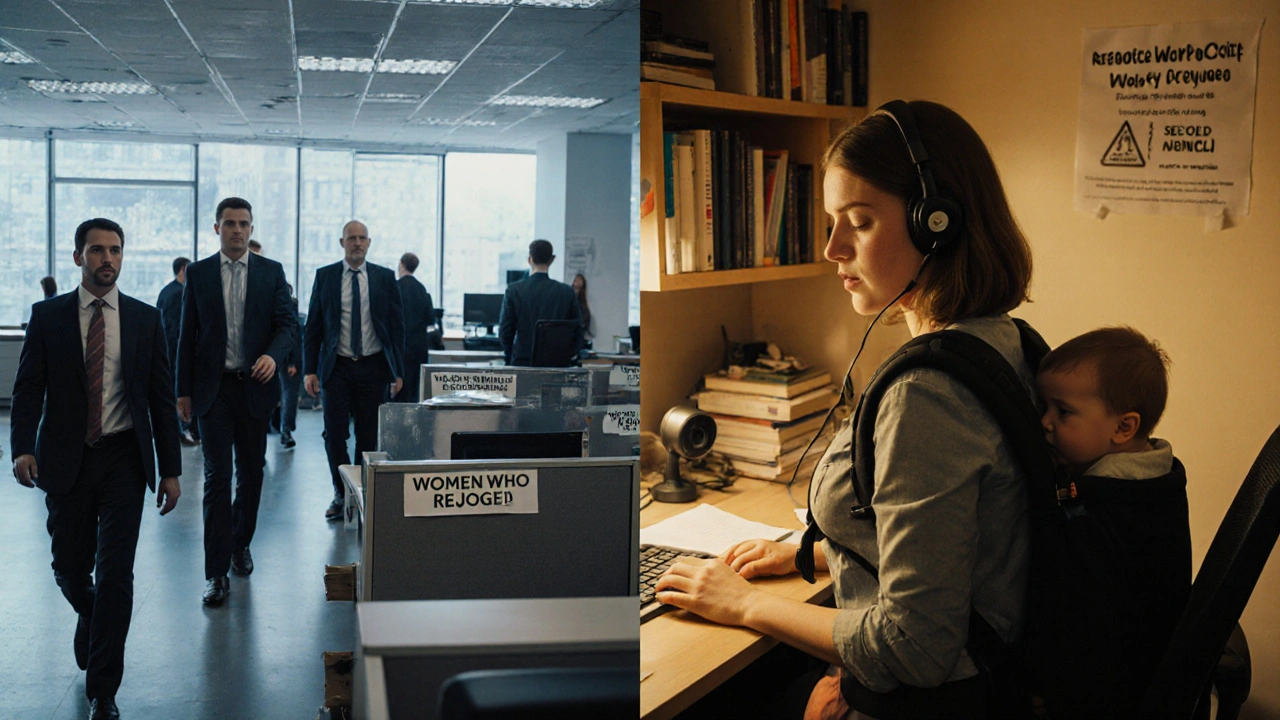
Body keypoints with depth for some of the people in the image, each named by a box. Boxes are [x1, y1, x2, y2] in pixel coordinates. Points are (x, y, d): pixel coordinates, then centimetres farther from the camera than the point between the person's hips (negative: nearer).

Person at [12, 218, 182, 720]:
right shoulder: (48, 316, 3)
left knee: (115, 572, -5)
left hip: (124, 458, -1)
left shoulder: (145, 319, 4)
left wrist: (170, 470, 2)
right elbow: (28, 387, 0)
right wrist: (23, 448, -17)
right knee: (69, 569, 10)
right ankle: (94, 621, 46)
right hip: (66, 461, 1)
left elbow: (161, 396, 5)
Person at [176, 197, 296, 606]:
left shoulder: (271, 272, 6)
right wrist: (183, 391, 4)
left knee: (251, 471, 11)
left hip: (254, 385, 1)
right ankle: (217, 572, -5)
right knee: (217, 476, -6)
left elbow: (286, 324, 2)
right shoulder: (198, 274, 5)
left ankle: (240, 543, 33)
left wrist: (273, 355, -19)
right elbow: (187, 335, 6)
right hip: (213, 388, -1)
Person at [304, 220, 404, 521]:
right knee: (335, 434, -1)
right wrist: (310, 370, -3)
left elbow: (397, 325, 5)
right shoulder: (325, 276, 4)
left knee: (369, 437, 4)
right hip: (337, 367, 0)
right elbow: (313, 326, 5)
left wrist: (398, 371, 0)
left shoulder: (384, 277, 4)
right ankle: (341, 494, 16)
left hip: (373, 367, 0)